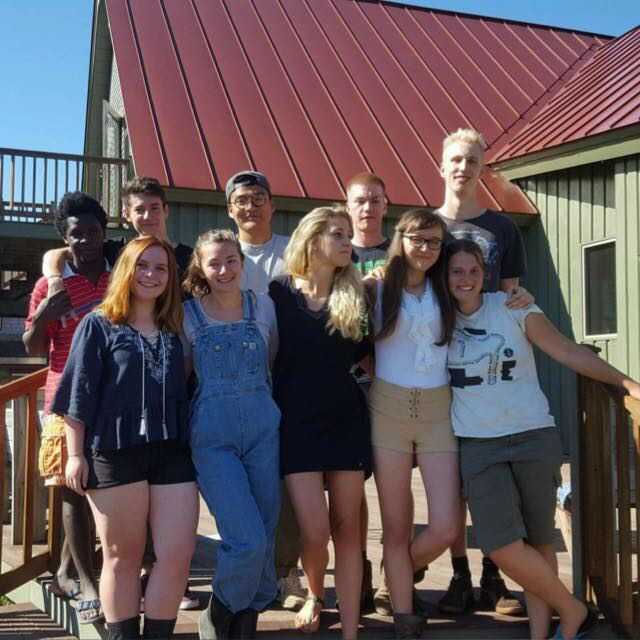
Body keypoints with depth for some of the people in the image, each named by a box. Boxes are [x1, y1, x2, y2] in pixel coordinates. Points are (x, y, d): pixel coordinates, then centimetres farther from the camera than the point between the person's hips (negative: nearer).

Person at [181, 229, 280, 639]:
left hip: (263, 428, 3)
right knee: (248, 541, -13)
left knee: (266, 535, 6)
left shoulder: (264, 306, 5)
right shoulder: (188, 315, 0)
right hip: (212, 436, -3)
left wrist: (264, 402, 10)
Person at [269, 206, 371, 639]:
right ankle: (314, 596, 25)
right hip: (296, 421, -2)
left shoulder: (354, 295, 5)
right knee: (315, 529, -7)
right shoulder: (279, 292, -1)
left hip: (346, 419, 2)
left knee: (346, 526, 3)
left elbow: (365, 354, 12)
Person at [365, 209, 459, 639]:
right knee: (396, 526, 3)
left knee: (446, 527, -5)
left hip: (439, 412, 2)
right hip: (388, 410, -2)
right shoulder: (377, 289, 2)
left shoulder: (446, 293, 10)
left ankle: (401, 575, 27)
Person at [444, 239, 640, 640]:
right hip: (479, 445, 1)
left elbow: (569, 352, -3)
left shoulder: (512, 307, 0)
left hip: (534, 437, -1)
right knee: (502, 547, -11)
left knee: (539, 541, 3)